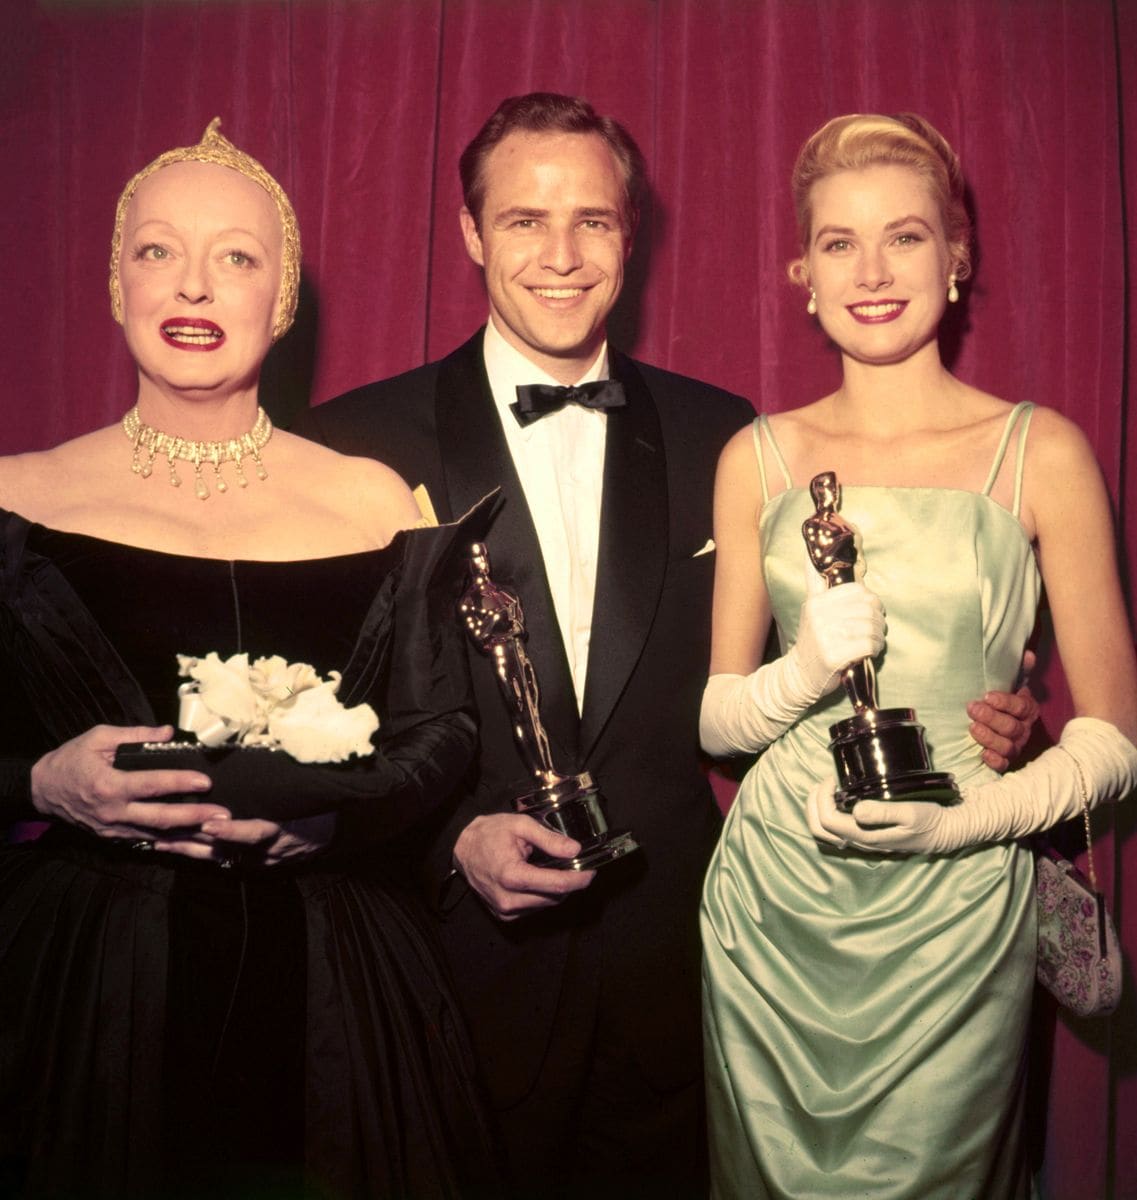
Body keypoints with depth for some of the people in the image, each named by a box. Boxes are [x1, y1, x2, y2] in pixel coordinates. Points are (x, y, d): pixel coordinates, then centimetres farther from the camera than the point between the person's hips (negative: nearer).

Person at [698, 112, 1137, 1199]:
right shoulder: (759, 457, 4)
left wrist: (963, 820, -17)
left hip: (953, 915, -2)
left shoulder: (1041, 453, -3)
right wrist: (807, 669, -13)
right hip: (769, 908, 2)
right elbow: (715, 719, 7)